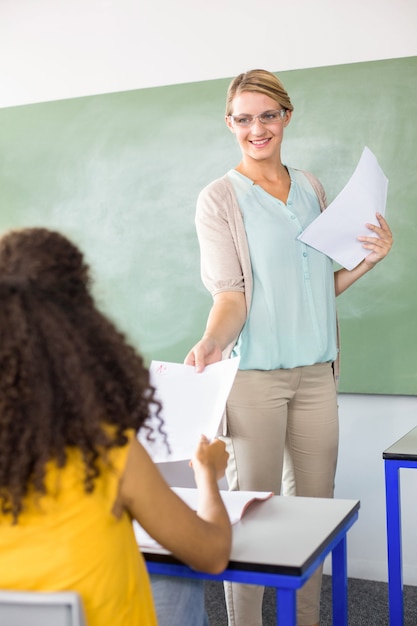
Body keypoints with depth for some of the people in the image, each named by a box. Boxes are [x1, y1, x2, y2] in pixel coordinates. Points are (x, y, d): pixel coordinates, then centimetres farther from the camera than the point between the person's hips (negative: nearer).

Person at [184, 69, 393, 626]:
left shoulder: (311, 188, 13)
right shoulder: (219, 198, -2)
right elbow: (230, 292, -8)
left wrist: (368, 260, 2)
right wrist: (212, 342, -27)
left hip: (316, 369, 5)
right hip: (254, 372, -5)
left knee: (315, 503, 10)